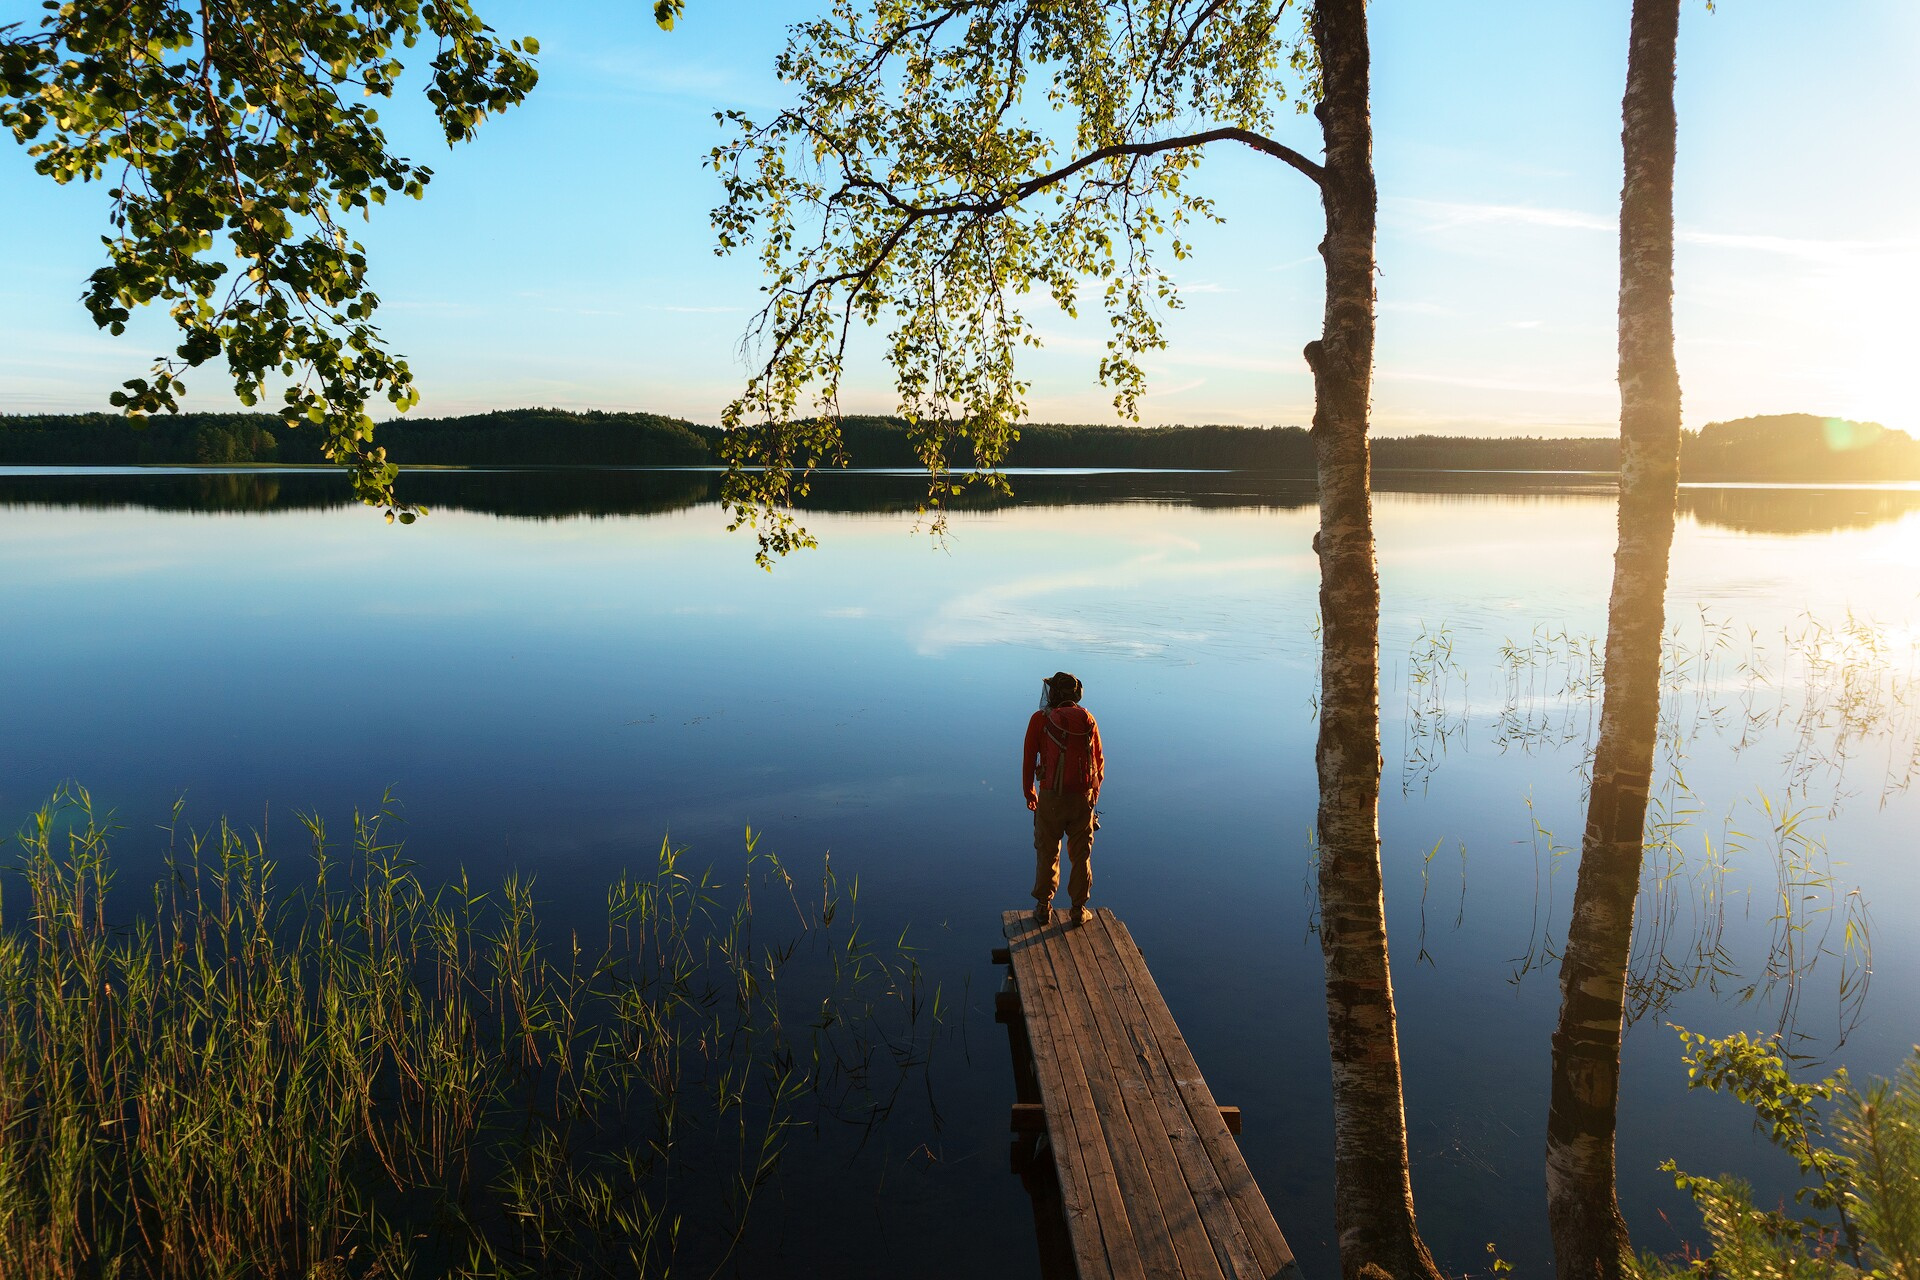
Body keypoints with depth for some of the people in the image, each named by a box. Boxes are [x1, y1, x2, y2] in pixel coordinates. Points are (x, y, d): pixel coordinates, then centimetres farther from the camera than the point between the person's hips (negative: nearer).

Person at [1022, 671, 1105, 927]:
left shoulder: (1040, 719, -6)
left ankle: (1043, 908, 18)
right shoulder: (1087, 719, 3)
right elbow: (1099, 760, 9)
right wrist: (1095, 791, 24)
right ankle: (1079, 909, 18)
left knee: (1047, 853, 12)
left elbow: (1029, 760, -2)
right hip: (1083, 797, 2)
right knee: (1081, 855, 13)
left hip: (1051, 797, -2)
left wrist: (1029, 793, 13)